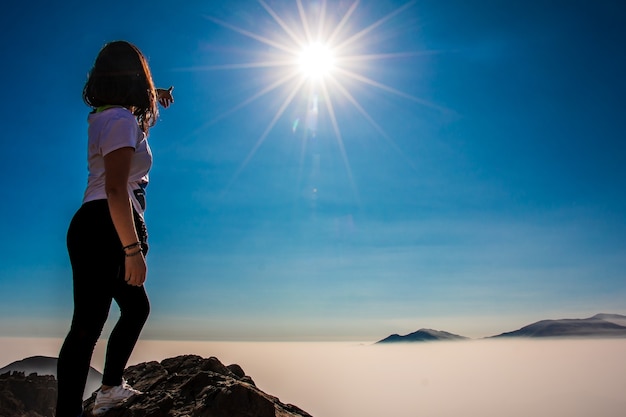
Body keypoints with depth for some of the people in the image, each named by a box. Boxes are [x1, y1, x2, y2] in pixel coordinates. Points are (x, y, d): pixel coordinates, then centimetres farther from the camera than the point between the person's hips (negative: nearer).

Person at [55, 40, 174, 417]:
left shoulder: (104, 116, 16)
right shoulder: (122, 120, -12)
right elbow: (116, 190, -23)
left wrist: (154, 97, 47)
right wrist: (134, 250, -25)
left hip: (94, 228, 10)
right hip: (105, 230, -10)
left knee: (137, 306, 20)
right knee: (88, 325, -11)